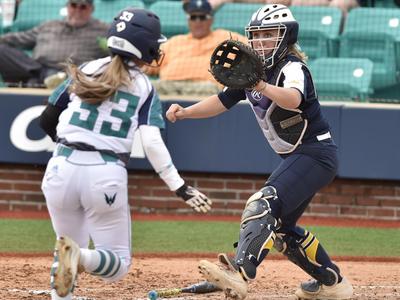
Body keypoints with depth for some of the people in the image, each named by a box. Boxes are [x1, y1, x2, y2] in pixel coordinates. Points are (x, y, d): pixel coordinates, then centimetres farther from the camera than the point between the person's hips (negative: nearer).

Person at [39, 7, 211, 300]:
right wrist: (181, 187, -7)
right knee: (118, 264, 9)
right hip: (106, 176, -3)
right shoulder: (144, 87, 4)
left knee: (68, 242, 23)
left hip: (63, 167, 3)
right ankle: (80, 257, -23)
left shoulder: (86, 70, 10)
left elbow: (47, 119, 12)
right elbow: (152, 142, -8)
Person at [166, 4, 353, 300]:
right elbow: (222, 101, 8)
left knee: (264, 206, -28)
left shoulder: (293, 68, -18)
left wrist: (264, 88, -59)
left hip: (316, 154, -10)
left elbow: (293, 99, -40)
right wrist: (184, 112, -8)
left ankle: (239, 273, -44)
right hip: (294, 157, 10)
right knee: (281, 227, 17)